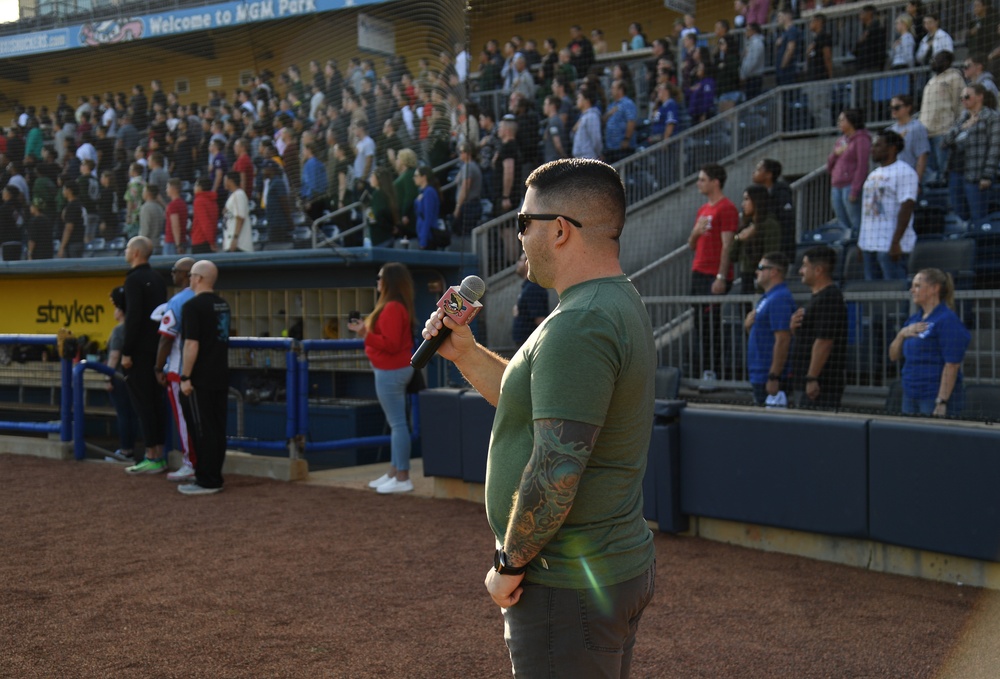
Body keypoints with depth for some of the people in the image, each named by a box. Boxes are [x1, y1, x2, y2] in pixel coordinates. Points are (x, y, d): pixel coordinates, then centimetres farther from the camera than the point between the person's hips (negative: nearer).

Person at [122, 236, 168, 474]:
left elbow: (133, 317, -19)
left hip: (140, 350, -9)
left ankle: (152, 458, -5)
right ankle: (159, 454, 14)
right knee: (155, 401, 11)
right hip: (156, 349, 9)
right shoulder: (157, 278, 14)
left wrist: (126, 352, -17)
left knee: (142, 403, -5)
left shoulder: (134, 279, -12)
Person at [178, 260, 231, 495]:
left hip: (201, 379, -8)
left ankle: (206, 482, -1)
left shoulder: (193, 306, -14)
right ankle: (214, 478, 15)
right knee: (218, 429, 10)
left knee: (203, 430, -4)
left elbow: (191, 345, -20)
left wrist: (185, 377, -16)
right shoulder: (223, 305, 12)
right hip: (221, 377, 8)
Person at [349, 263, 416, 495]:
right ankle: (394, 472, 20)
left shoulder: (393, 308, -19)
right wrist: (365, 329, 15)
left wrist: (366, 336, -23)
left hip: (391, 372, -11)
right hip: (392, 370, 11)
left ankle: (402, 478, -5)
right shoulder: (394, 306, 14)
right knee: (396, 422, 13)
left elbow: (391, 344, -23)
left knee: (398, 423, -8)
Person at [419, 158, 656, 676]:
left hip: (569, 588, -10)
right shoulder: (621, 305, 12)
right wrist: (466, 354, 13)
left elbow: (556, 469, -28)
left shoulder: (577, 327, -22)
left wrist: (509, 563, -16)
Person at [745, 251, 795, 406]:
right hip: (760, 376, 10)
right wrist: (749, 325, -1)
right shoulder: (769, 297, 16)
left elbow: (783, 340, -23)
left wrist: (774, 377, -25)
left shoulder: (779, 299, -17)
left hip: (770, 377, -10)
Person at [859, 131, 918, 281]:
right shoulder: (875, 173, 20)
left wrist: (896, 242, -23)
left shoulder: (904, 172, -9)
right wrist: (861, 241, 18)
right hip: (869, 244, 9)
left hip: (890, 246, -9)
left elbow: (906, 208, -17)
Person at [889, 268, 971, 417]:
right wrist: (901, 334, -6)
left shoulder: (947, 320, -11)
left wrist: (942, 402, -22)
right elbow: (893, 356, 14)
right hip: (910, 396, 8)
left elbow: (952, 365, -17)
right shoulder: (913, 320, 13)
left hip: (936, 395, -8)